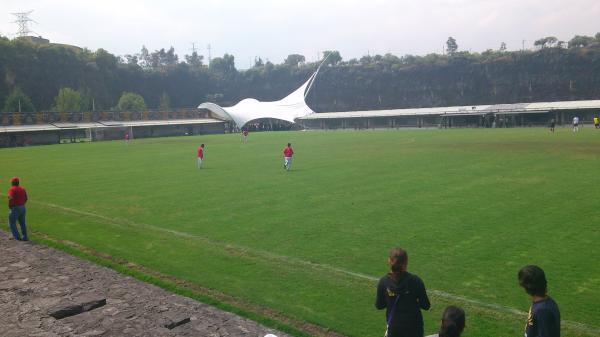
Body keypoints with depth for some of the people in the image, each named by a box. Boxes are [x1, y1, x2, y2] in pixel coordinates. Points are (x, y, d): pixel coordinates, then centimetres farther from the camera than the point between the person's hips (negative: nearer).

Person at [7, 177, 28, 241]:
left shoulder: (12, 189, -12)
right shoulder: (22, 189, 10)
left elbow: (11, 198, -26)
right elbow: (26, 199, 14)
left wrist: (9, 206, -11)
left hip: (15, 208, -7)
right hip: (22, 208, 7)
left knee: (12, 223, 6)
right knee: (22, 223, 13)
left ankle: (17, 236, 2)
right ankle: (25, 237, 14)